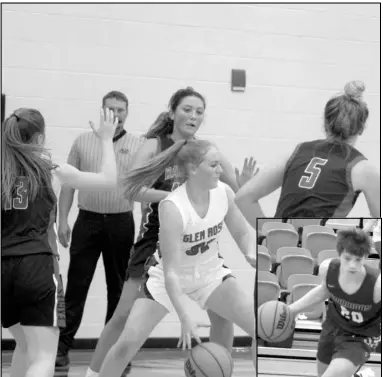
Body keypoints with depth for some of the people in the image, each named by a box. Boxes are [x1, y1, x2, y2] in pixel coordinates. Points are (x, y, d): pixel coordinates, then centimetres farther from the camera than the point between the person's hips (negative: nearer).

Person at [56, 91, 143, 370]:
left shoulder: (138, 145, 3)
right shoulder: (83, 141, 6)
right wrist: (62, 220, 1)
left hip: (121, 223, 0)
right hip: (88, 220, 0)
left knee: (118, 286, 8)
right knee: (76, 284, -1)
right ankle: (62, 345, 3)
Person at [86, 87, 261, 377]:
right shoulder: (155, 145, -6)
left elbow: (238, 194, 5)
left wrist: (243, 185, -18)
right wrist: (173, 196, -32)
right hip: (156, 238, -3)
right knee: (125, 315, -5)